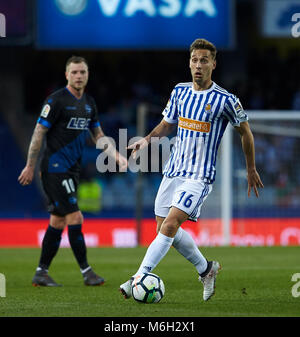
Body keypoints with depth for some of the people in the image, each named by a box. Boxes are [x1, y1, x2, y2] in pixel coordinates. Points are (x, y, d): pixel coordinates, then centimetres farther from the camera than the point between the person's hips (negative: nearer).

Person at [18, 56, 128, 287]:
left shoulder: (89, 103, 12)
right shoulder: (56, 101, -11)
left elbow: (98, 135, 20)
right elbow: (39, 133, -9)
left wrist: (116, 155, 6)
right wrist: (30, 167, -9)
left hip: (72, 170, 8)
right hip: (55, 169, -8)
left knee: (58, 222, 9)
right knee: (75, 218, -12)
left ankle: (41, 273, 15)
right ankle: (86, 272, -8)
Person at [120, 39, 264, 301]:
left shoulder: (225, 100, -9)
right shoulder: (180, 91, 6)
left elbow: (245, 131, 5)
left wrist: (251, 169, 12)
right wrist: (148, 139, 0)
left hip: (200, 176, -6)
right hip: (173, 171, 7)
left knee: (170, 225, -21)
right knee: (165, 228, 8)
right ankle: (206, 269, 29)